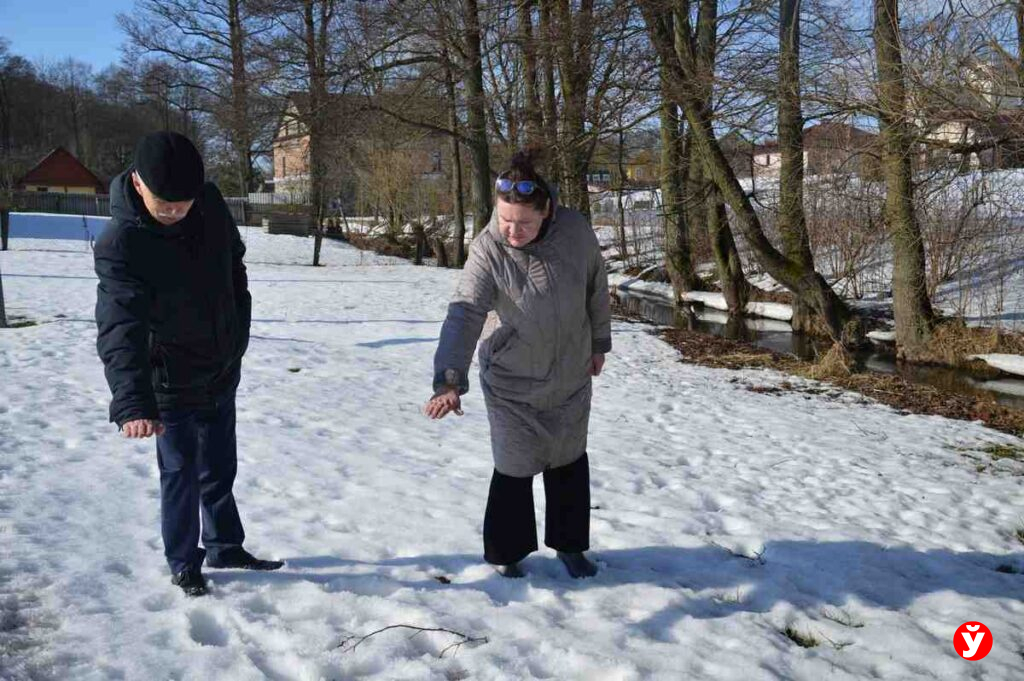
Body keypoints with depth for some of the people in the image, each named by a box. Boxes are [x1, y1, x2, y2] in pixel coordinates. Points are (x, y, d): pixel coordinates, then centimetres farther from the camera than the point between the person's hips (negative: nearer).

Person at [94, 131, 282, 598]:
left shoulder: (210, 203, -12)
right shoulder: (120, 245, -29)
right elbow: (120, 330, -41)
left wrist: (238, 331, 11)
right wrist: (132, 404, -53)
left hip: (222, 371, 6)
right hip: (173, 383, -5)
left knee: (220, 468, 20)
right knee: (181, 474, 6)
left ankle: (225, 546, 38)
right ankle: (183, 563, 26)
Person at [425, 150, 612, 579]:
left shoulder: (575, 231, -17)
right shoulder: (487, 250, -24)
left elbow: (596, 288, 0)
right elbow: (464, 315, -33)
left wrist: (598, 342, 10)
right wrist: (450, 381, -46)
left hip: (571, 379, 3)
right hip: (512, 384, -3)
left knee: (569, 463, 17)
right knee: (515, 470, 6)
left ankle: (568, 544, 39)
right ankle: (505, 553, 29)